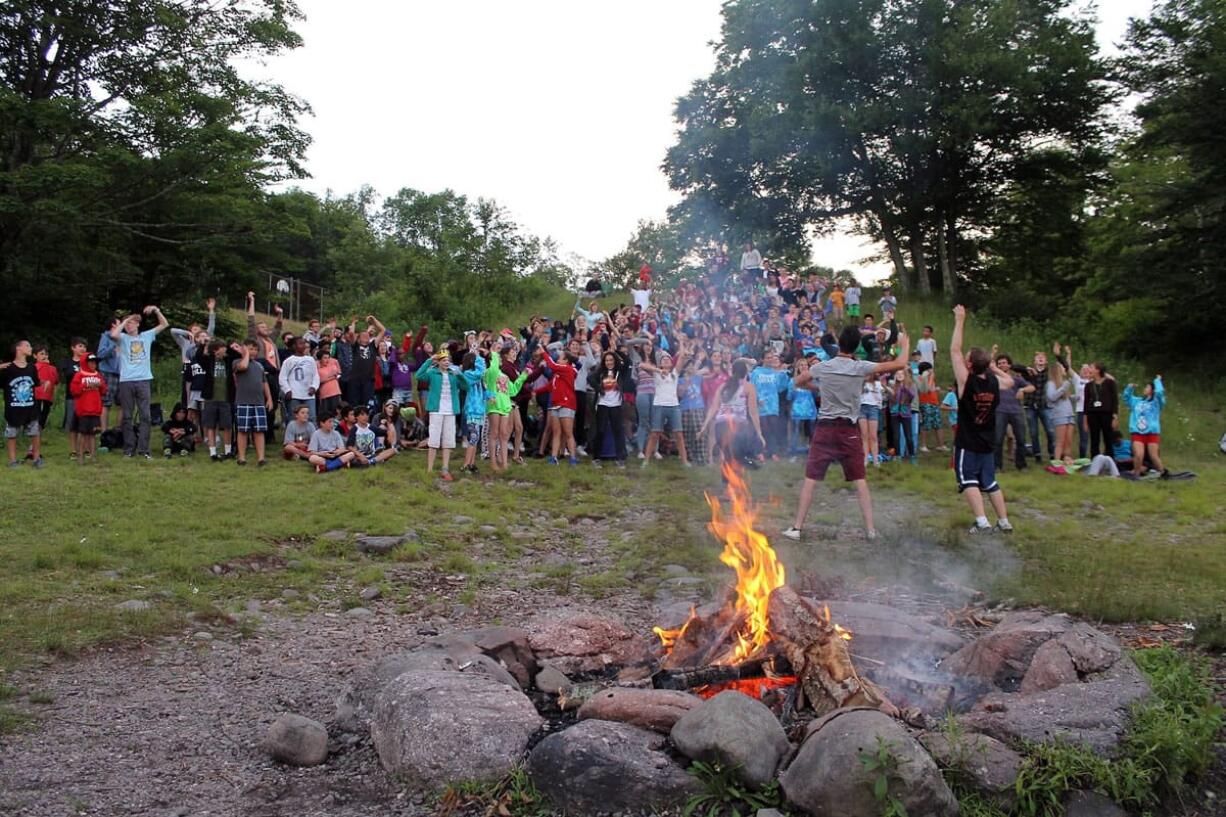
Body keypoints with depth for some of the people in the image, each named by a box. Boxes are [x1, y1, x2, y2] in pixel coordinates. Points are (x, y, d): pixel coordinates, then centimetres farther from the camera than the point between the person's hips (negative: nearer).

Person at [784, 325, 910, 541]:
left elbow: (798, 383, 17)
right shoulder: (861, 367, -5)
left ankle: (797, 528, 3)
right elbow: (900, 365, -4)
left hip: (825, 428, 0)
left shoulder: (821, 367, -1)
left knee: (811, 479, 3)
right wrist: (905, 345, 14)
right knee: (860, 480, 8)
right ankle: (870, 528, 10)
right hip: (850, 429, 0)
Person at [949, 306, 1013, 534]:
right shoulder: (994, 382, -2)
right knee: (990, 482, 14)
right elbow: (1010, 381, 22)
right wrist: (993, 366, 16)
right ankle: (1004, 522, 15)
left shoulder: (966, 381, -17)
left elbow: (954, 350, -15)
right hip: (988, 442, 6)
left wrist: (960, 320, -12)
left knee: (968, 481, -1)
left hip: (967, 443, -6)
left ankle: (982, 522, -12)